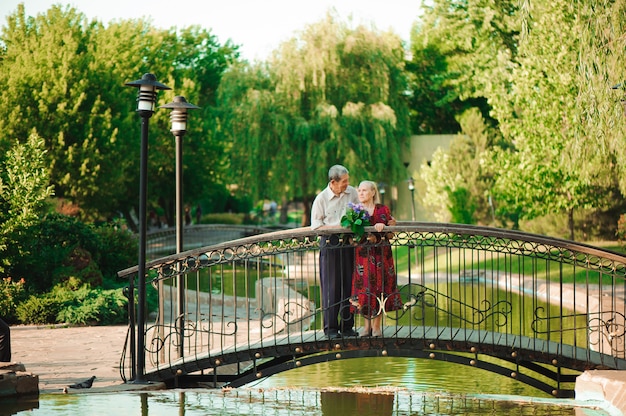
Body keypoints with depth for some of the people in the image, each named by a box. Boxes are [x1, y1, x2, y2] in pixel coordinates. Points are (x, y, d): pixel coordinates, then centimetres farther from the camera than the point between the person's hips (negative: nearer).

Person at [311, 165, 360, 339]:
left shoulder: (352, 193, 7)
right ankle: (330, 328, 3)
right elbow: (316, 226, -5)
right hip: (330, 244, -4)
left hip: (349, 244, 4)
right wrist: (338, 227, -16)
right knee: (331, 287, -3)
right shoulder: (321, 198, -5)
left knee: (349, 285, 5)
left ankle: (347, 326, 14)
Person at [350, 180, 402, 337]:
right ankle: (367, 325, 12)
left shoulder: (383, 210, 4)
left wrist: (383, 226, -14)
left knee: (379, 285, -1)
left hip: (381, 253, -1)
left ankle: (377, 325, 6)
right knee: (364, 287, 0)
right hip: (362, 253, 1)